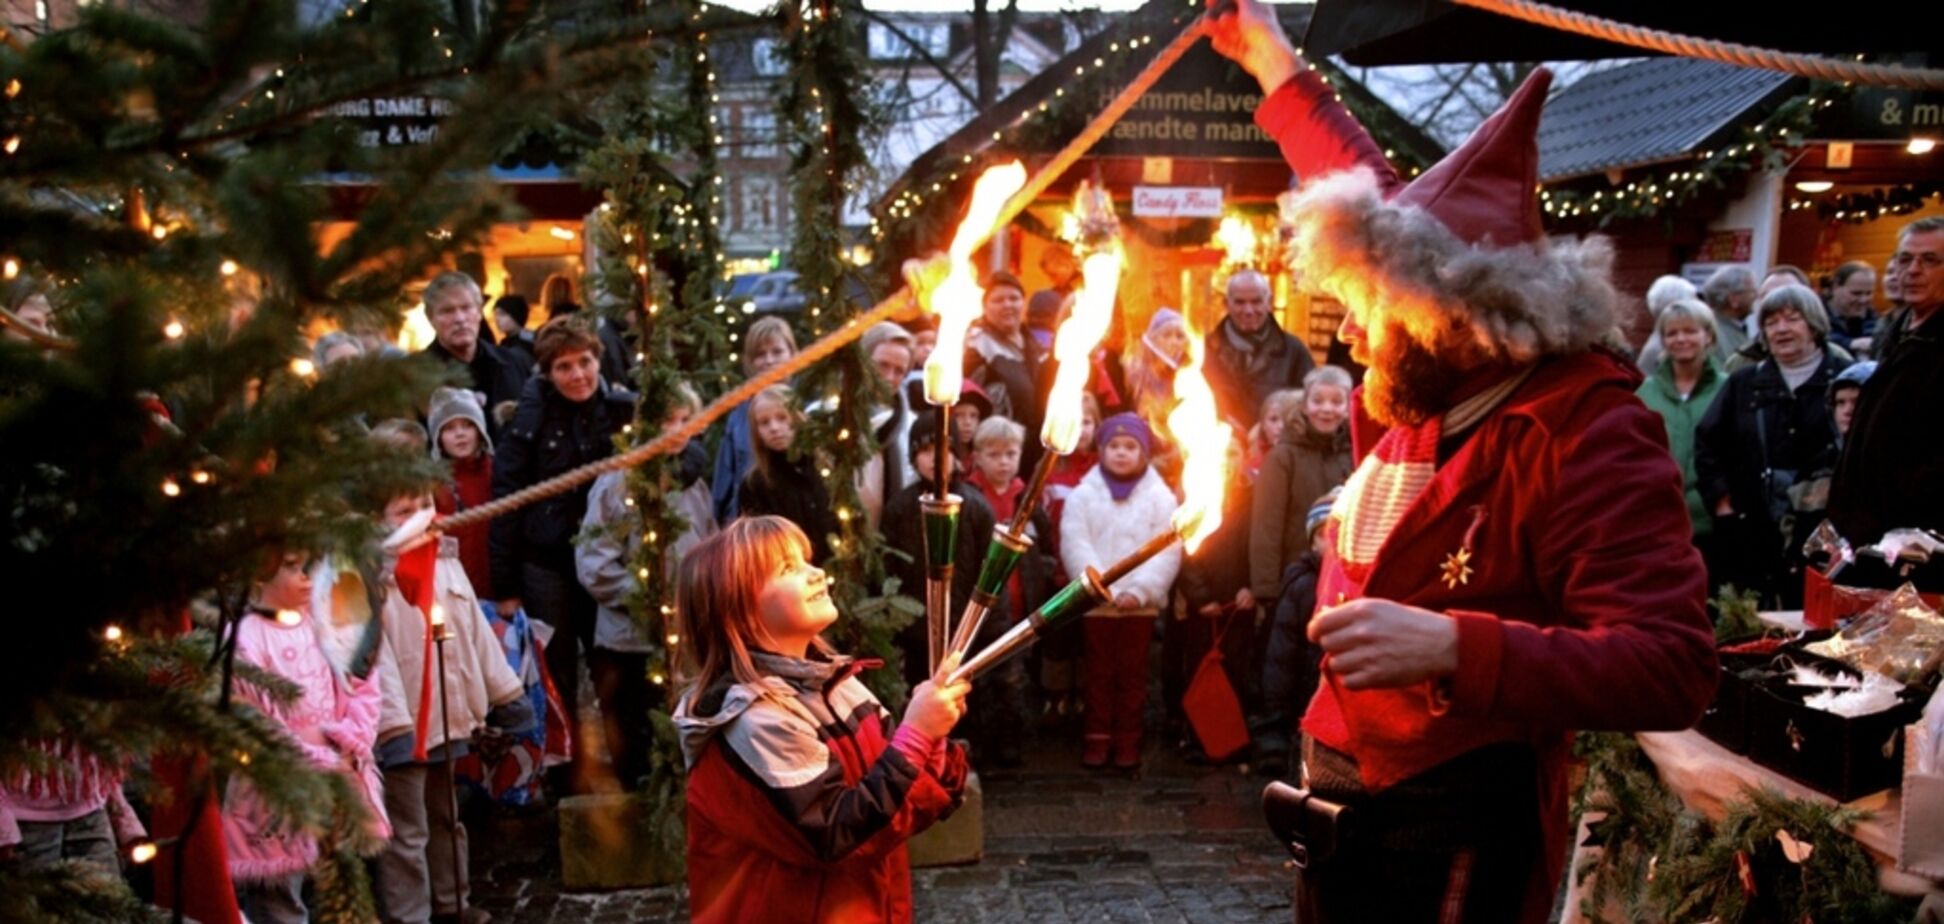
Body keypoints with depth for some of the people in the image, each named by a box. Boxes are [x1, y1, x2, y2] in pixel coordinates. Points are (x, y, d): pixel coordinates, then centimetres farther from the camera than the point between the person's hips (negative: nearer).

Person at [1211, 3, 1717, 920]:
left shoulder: (1587, 433, -21)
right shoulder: (1425, 390, -1)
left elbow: (1673, 669, -29)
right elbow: (1378, 209, 16)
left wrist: (1453, 647, -41)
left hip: (1453, 821, -7)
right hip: (1341, 788, 7)